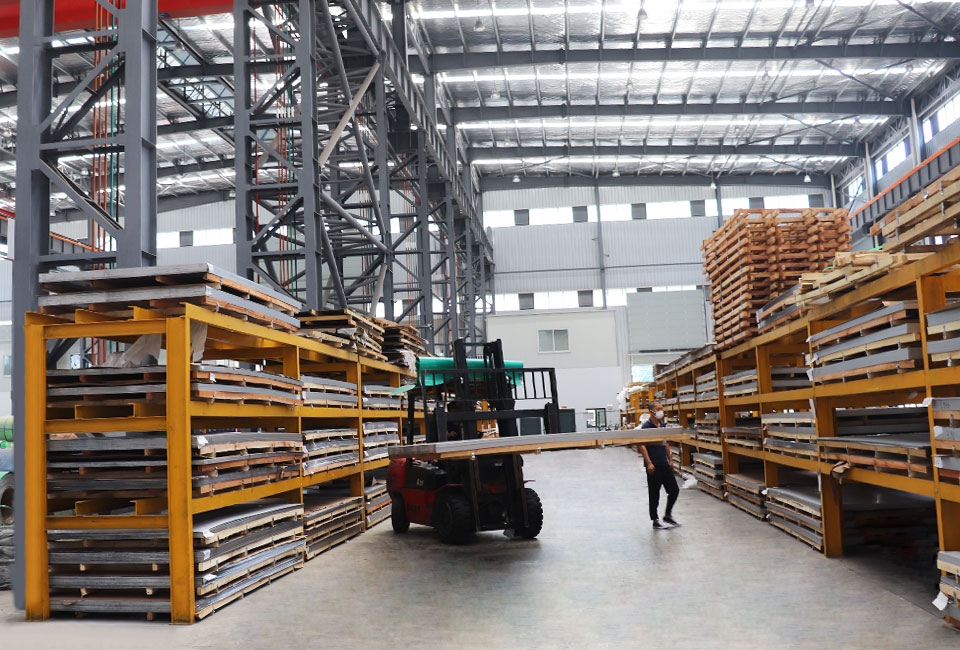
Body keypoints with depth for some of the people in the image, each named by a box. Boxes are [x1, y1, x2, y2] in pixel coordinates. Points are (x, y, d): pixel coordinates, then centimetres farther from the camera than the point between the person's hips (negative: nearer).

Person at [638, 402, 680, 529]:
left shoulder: (663, 425, 11)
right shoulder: (646, 426, -11)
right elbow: (642, 445, -16)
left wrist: (670, 460, 17)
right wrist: (649, 463, -21)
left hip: (665, 465, 7)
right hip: (653, 466, -7)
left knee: (674, 490, 8)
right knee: (654, 494, 1)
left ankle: (668, 515, 24)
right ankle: (655, 520, 12)